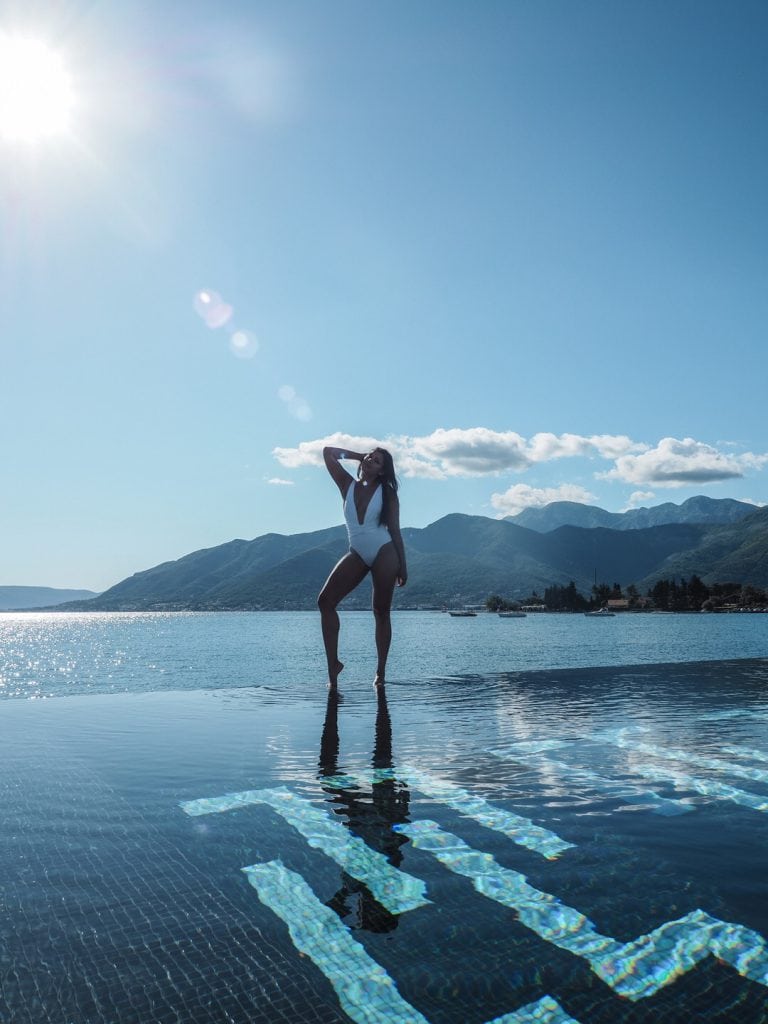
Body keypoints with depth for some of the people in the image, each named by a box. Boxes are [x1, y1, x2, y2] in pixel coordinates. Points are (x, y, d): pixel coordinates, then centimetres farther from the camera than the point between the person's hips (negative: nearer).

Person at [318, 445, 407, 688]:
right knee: (325, 601, -11)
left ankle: (380, 672, 12)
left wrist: (402, 567, -1)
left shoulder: (387, 493, 0)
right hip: (357, 555, 3)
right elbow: (328, 452, 6)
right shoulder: (348, 485, 7)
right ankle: (333, 664, -7)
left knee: (381, 612, 3)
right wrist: (359, 456, 11)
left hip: (384, 554, -3)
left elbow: (395, 531, 1)